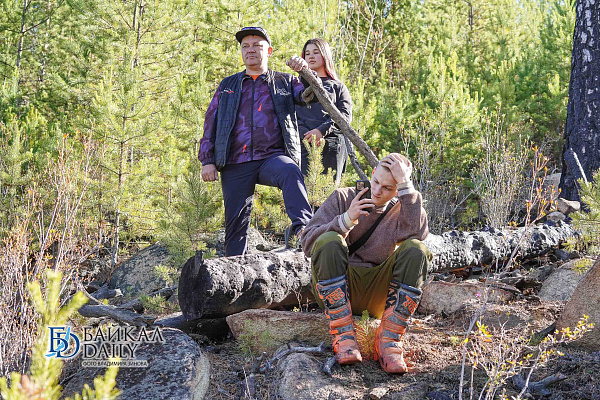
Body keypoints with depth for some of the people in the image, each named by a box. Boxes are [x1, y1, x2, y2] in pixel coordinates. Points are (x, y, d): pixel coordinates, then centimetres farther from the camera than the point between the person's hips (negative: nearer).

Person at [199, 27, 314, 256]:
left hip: (272, 157, -2)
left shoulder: (285, 82, 16)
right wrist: (207, 160, 7)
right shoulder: (227, 86, 20)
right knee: (236, 220, 0)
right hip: (235, 164, 2)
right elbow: (211, 123, 18)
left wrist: (306, 73, -18)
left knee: (290, 172, -36)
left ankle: (302, 226, -50)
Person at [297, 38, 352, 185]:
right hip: (304, 144, 0)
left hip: (333, 146, 0)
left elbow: (345, 115, 4)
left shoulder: (338, 86, 19)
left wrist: (322, 130, -12)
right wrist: (308, 135, -11)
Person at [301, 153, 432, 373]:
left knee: (415, 250, -22)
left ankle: (388, 339, -23)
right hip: (336, 289, -1)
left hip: (378, 295, 1)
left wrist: (405, 185, -20)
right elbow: (308, 242, -7)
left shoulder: (402, 209, 6)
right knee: (329, 241, -29)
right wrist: (346, 220, -21)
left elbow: (417, 233, -20)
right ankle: (344, 337, -29)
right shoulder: (343, 198, 4)